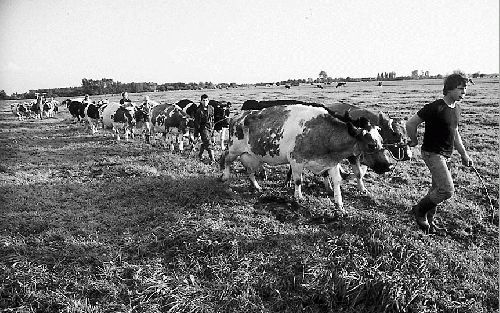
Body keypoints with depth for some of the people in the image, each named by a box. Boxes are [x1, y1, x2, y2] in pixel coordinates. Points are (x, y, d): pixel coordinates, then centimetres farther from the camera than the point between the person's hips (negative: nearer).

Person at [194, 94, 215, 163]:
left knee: (204, 142, 16)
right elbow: (196, 122, -10)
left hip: (209, 127, 6)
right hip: (203, 127, -6)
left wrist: (212, 126, 20)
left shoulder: (211, 108, 2)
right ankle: (212, 157, -10)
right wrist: (196, 132, -10)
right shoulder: (199, 110, -13)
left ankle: (200, 154, 35)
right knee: (208, 142, -12)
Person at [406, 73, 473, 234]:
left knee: (438, 189, 14)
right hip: (432, 153, -9)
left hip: (446, 154, 9)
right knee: (447, 190, -15)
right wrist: (414, 141, -2)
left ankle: (429, 221, 28)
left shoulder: (456, 109, 9)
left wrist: (464, 154, 20)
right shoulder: (435, 108, -19)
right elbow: (410, 123, -15)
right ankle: (419, 210, 6)